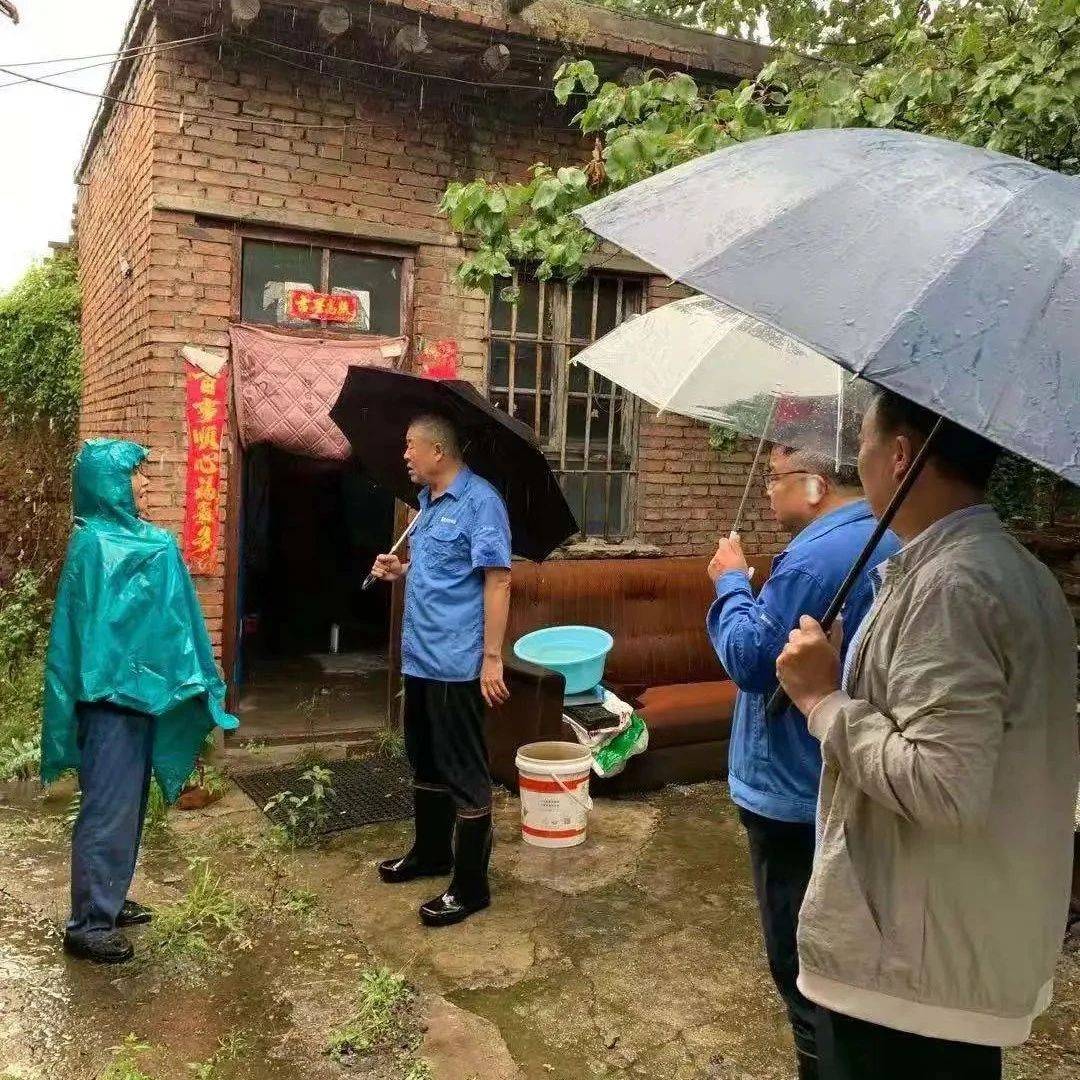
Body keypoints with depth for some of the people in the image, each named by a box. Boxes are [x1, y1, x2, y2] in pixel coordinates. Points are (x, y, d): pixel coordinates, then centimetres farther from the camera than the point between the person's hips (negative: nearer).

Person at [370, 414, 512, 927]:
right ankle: (431, 852, 39)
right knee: (424, 762, 21)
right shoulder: (427, 500, 13)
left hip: (457, 663, -10)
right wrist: (400, 569, 5)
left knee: (464, 773, 0)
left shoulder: (479, 501, -15)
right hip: (420, 656, 10)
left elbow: (497, 579, -19)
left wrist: (492, 657, -22)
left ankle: (471, 886, 11)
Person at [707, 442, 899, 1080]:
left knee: (802, 961, 6)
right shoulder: (895, 543, 6)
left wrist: (732, 582, -9)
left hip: (794, 793, -10)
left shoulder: (814, 558, -25)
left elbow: (752, 659, -21)